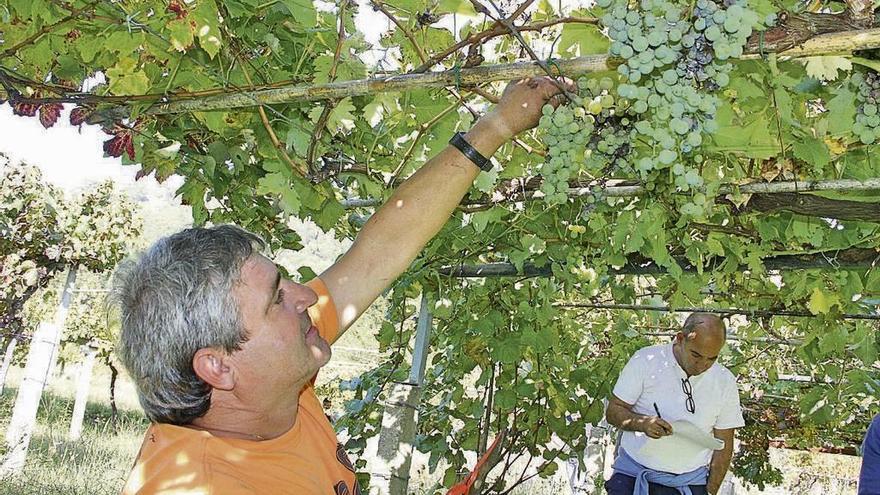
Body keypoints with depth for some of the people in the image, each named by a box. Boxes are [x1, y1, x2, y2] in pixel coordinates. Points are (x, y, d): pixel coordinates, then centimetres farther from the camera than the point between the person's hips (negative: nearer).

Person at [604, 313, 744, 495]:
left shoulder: (725, 383, 1)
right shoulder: (645, 361, -6)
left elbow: (723, 444, 7)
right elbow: (613, 411, -3)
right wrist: (641, 423, -23)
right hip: (633, 473, -1)